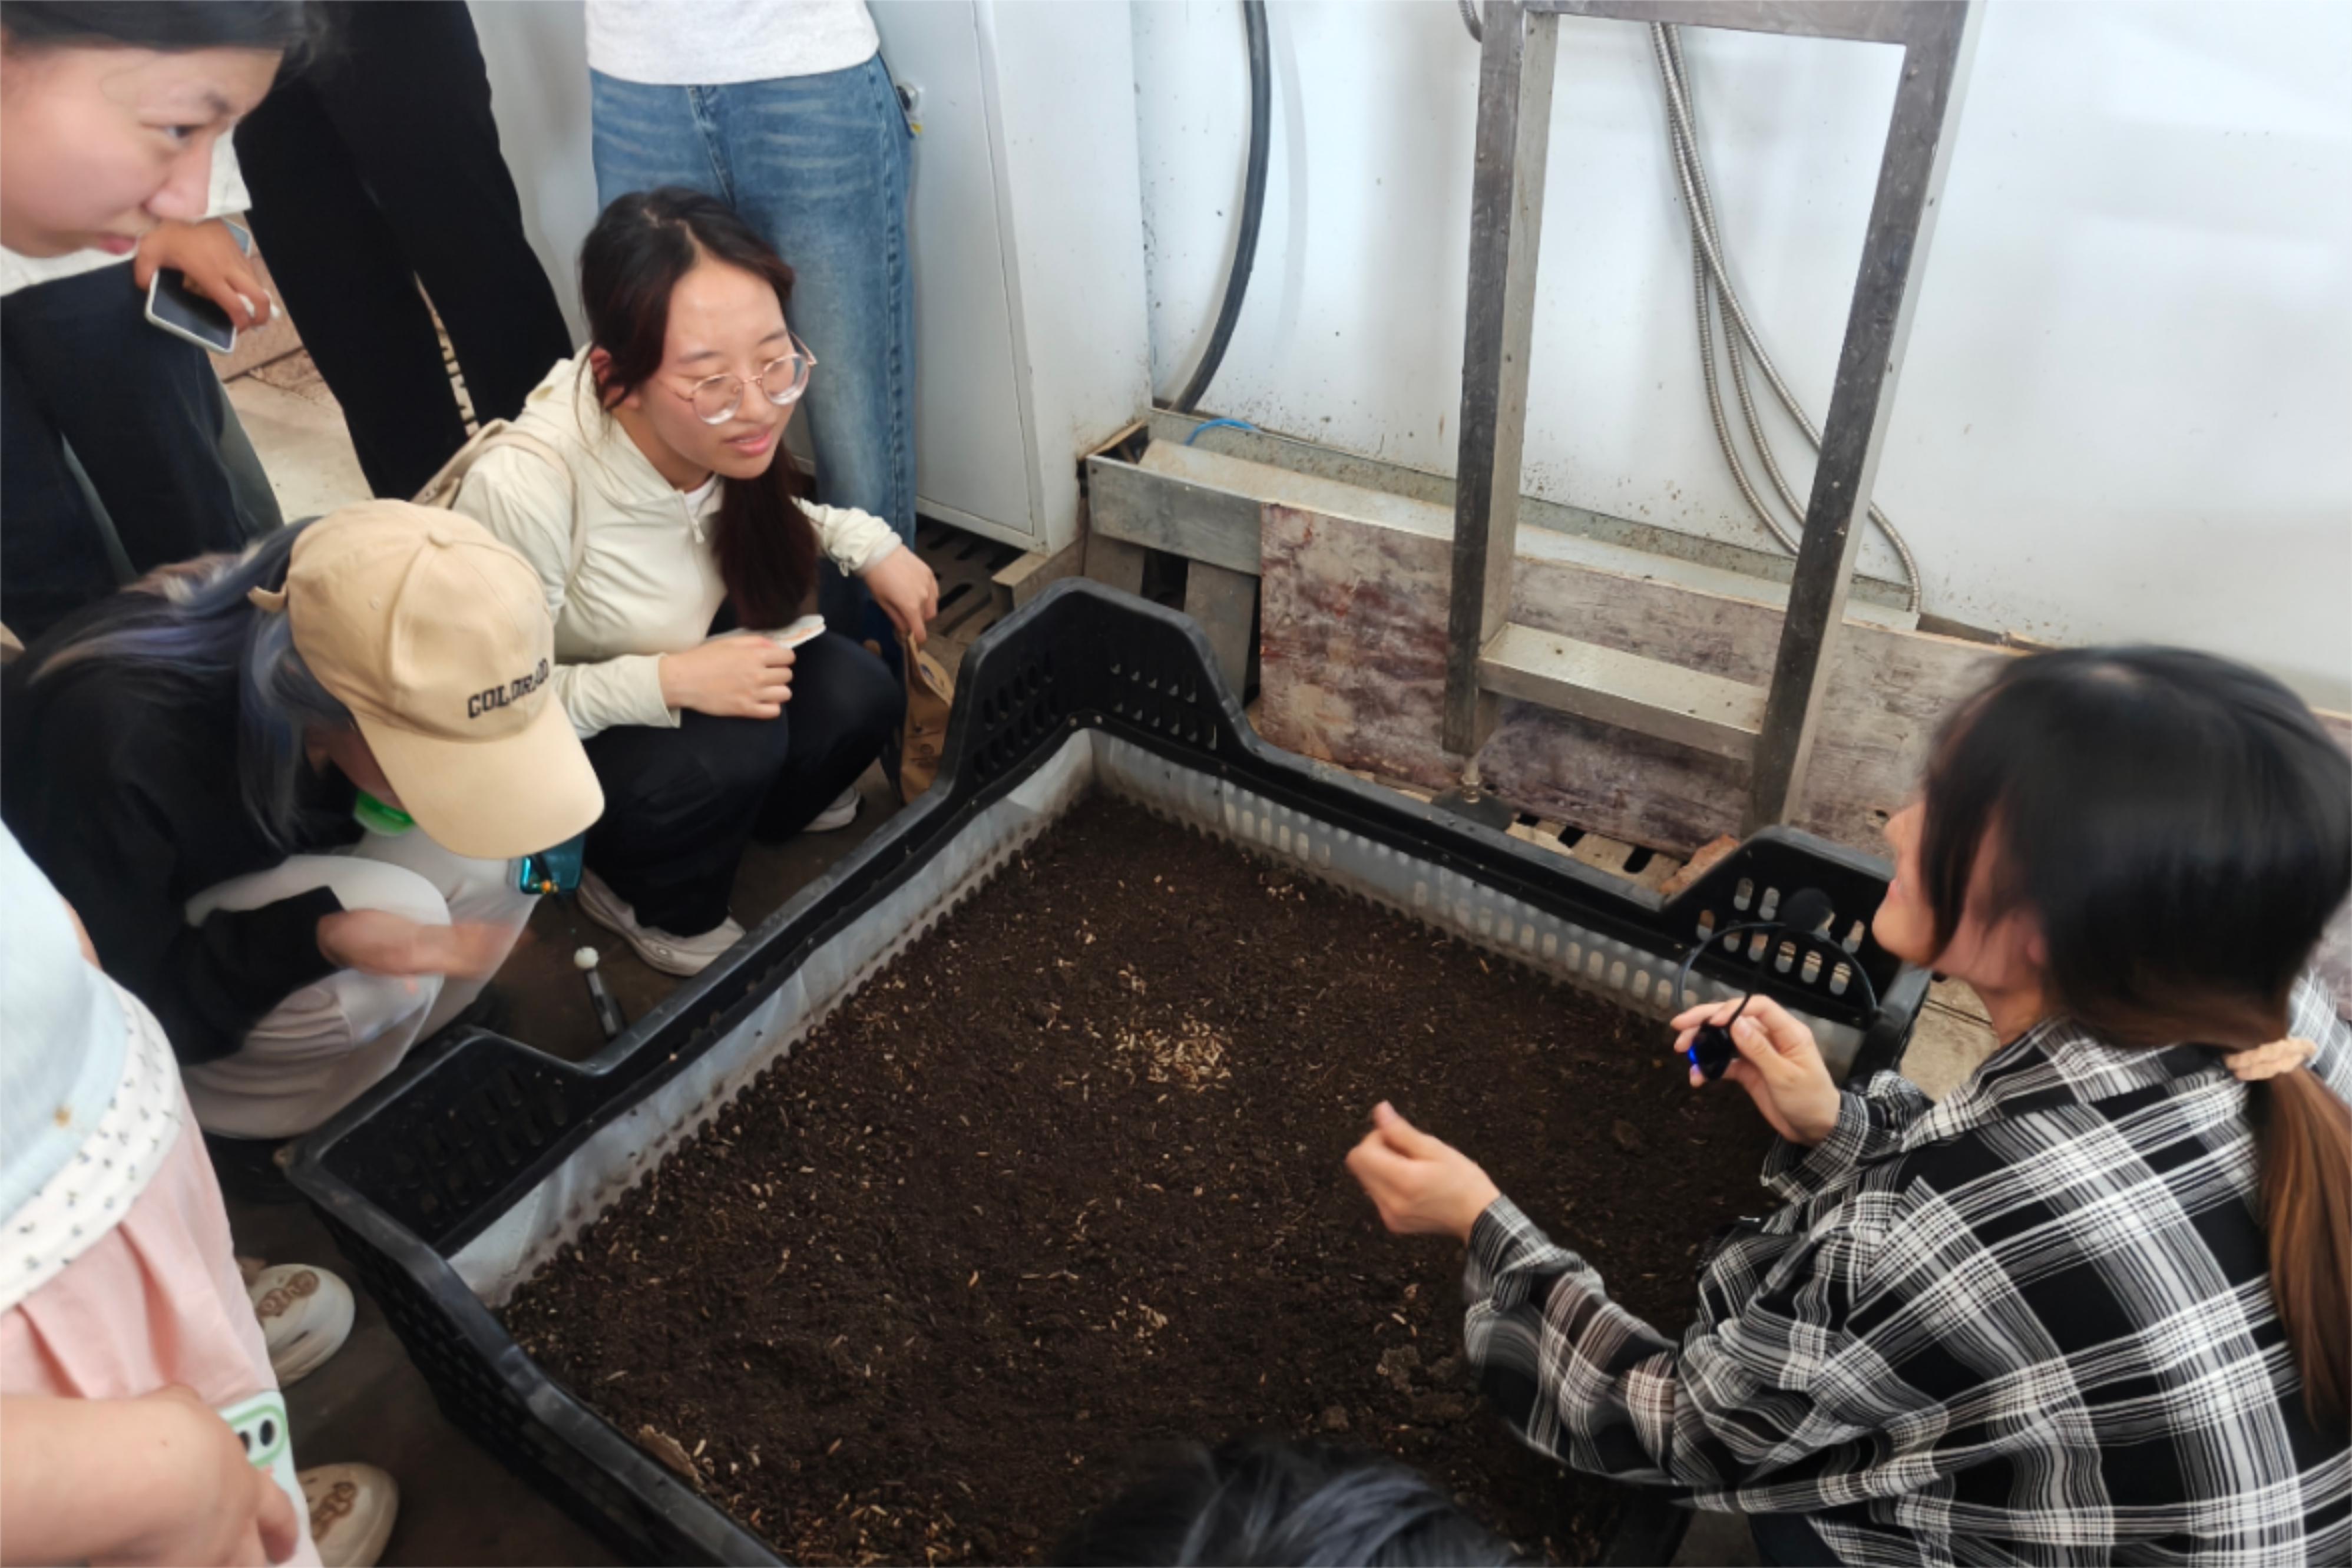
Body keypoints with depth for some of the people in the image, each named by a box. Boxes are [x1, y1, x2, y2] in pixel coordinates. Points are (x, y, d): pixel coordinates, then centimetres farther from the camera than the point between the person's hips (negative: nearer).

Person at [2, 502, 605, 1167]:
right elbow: (122, 1006, -29)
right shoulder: (120, 741, -39)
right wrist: (316, 937, -43)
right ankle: (212, 1117, -4)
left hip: (260, 879, 6)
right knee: (393, 944, -29)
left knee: (493, 854, -17)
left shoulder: (385, 671, -22)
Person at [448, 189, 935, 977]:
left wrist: (863, 540, -9)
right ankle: (657, 911, 1)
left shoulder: (726, 430, -20)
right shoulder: (526, 487, -37)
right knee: (730, 746, -30)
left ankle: (752, 810, 14)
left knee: (857, 696, -17)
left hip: (679, 672, 5)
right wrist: (666, 683, -34)